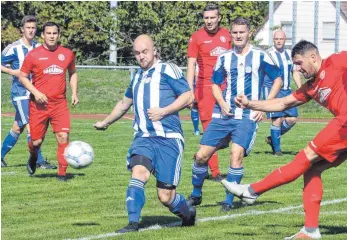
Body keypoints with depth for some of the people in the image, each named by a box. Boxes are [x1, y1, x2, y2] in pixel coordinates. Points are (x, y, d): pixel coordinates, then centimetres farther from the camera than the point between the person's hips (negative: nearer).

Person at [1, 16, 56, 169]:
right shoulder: (14, 48, -10)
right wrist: (13, 72, -18)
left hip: (34, 94, 6)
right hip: (20, 94, -6)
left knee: (17, 128, 12)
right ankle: (39, 161, -11)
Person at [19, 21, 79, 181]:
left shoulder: (67, 54, 6)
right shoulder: (33, 55, -3)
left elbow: (72, 73, 22)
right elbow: (23, 76, 2)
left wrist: (74, 93, 9)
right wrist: (36, 92, -12)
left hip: (60, 104, 2)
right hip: (39, 104, -2)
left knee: (63, 137, -12)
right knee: (37, 141, 3)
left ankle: (62, 173, -3)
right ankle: (33, 158, 38)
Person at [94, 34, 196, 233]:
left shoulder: (168, 70, 0)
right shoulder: (137, 77, 21)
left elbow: (188, 97, -5)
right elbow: (125, 103, 39)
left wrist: (163, 111, -15)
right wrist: (105, 122, 51)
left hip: (168, 138, -5)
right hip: (144, 138, 5)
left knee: (166, 197, -5)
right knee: (139, 172, -26)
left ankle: (188, 213, 26)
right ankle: (133, 223, -26)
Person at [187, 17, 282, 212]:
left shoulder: (260, 56, -1)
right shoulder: (224, 58, 8)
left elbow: (278, 80, 4)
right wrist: (222, 103, -2)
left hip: (248, 116, -4)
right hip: (224, 115, 4)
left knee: (237, 154, -22)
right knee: (202, 155, -1)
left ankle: (229, 201, -9)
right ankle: (196, 195, 19)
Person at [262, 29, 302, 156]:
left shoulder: (289, 54, 12)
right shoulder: (268, 54, -7)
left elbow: (295, 72, 20)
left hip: (286, 91, 6)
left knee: (292, 119, 0)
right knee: (277, 119, -12)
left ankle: (272, 138, 20)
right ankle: (276, 149, -1)